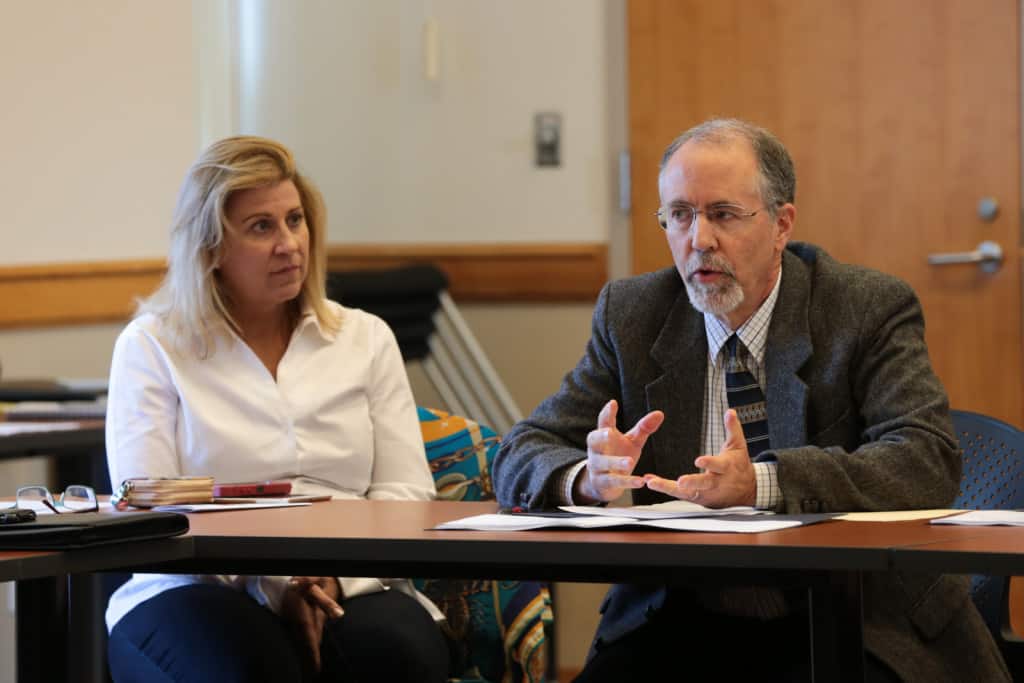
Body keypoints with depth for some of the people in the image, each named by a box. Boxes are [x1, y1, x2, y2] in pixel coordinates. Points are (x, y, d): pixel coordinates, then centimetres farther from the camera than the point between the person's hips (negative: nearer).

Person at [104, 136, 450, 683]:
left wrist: (334, 572, -12)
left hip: (349, 589, 2)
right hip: (203, 589, -2)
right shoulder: (151, 347, 6)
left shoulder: (366, 339, 15)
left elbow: (405, 493, 7)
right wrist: (270, 580, -17)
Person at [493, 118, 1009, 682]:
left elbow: (930, 463, -17)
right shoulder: (629, 314, 7)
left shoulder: (870, 310, -2)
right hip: (680, 624, 3)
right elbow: (518, 458, 5)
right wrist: (589, 478, -20)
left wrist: (760, 483, -30)